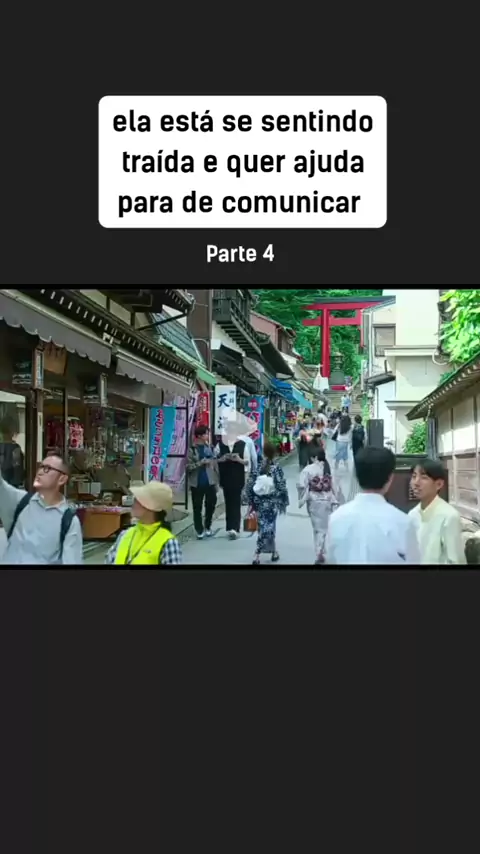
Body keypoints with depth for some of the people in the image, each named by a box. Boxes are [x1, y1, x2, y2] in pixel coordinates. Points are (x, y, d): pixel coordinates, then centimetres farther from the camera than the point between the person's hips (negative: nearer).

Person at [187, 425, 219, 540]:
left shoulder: (210, 448, 6)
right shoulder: (192, 450, -4)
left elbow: (215, 466, 8)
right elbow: (188, 467, -8)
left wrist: (217, 482, 6)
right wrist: (200, 463, -19)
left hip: (210, 482, 3)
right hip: (197, 483, -3)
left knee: (211, 505, 6)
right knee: (197, 508, 4)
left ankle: (207, 526, 27)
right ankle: (199, 530, 17)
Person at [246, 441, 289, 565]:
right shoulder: (277, 468, -12)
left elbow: (250, 486, -3)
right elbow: (282, 488, -10)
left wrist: (251, 502, 7)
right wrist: (284, 503, 3)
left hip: (260, 502, 3)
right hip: (272, 503, -3)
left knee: (264, 527, 17)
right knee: (268, 528, 4)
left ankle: (273, 551, 27)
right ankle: (257, 554, 3)